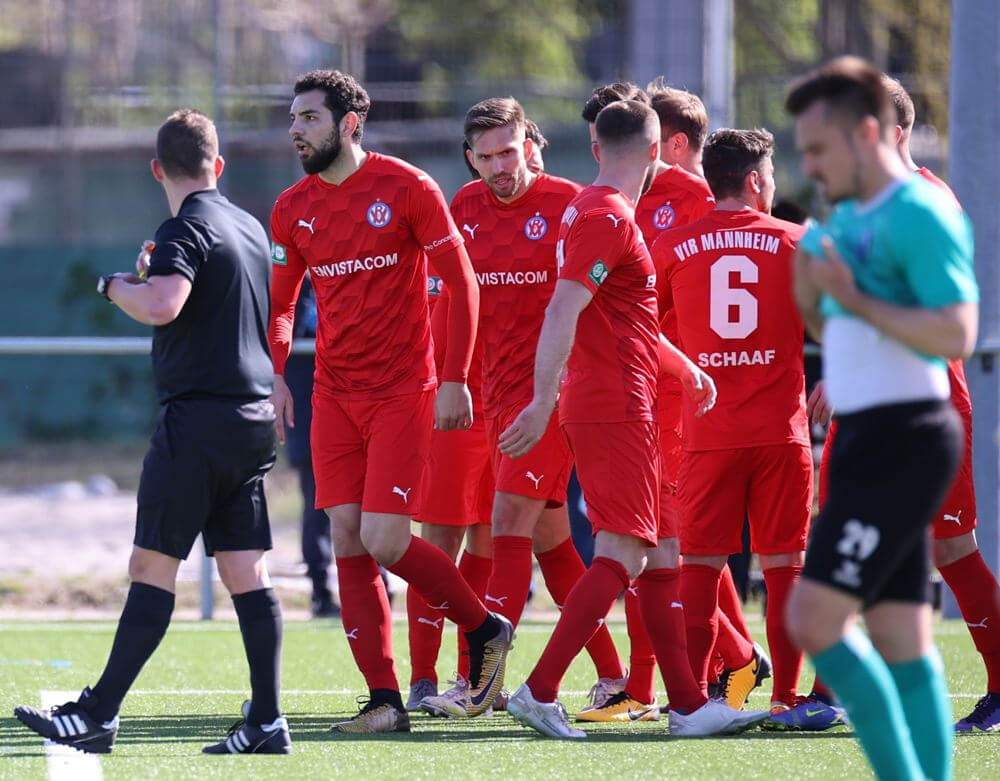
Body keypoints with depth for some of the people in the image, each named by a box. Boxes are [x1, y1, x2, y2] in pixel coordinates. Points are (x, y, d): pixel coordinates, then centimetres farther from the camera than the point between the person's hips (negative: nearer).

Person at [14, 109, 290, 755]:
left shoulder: (186, 228, -10)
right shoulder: (251, 228, 16)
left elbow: (161, 307, -27)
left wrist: (117, 285, -7)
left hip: (199, 416, -8)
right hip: (256, 416, 8)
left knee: (152, 567, -7)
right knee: (246, 573, 5)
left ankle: (100, 714, -7)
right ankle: (267, 720, 0)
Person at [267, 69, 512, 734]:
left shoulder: (407, 189, -8)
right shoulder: (293, 208, 8)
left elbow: (462, 284, -5)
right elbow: (280, 304, 16)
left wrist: (454, 379, -10)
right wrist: (275, 375, -2)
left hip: (402, 391, -5)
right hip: (334, 396, 6)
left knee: (384, 541, -13)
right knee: (348, 543, -1)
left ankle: (486, 630, 10)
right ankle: (385, 700, 3)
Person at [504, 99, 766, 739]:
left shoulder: (596, 213, 18)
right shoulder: (609, 218, -14)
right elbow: (562, 312, -23)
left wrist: (686, 368, 38)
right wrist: (542, 403, -28)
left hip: (613, 408, 10)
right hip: (618, 411, -10)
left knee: (657, 554, 10)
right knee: (623, 555, -12)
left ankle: (688, 704, 12)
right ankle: (540, 692, -15)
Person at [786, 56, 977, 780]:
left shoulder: (921, 214, -12)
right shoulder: (847, 219, 17)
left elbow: (956, 334, -21)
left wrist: (855, 300, -19)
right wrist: (808, 298, 6)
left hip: (903, 440, -10)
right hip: (865, 441, 10)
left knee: (815, 619, -15)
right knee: (903, 645, 8)